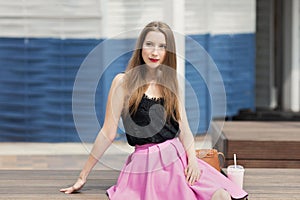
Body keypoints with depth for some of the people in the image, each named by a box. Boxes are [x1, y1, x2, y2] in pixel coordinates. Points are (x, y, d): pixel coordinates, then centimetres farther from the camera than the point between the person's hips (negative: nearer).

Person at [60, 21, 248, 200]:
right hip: (144, 165, -4)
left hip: (178, 160, 4)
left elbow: (184, 130, 11)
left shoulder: (170, 85, 16)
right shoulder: (124, 82, 1)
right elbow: (108, 133, 2)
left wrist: (192, 159, -10)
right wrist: (83, 176, 1)